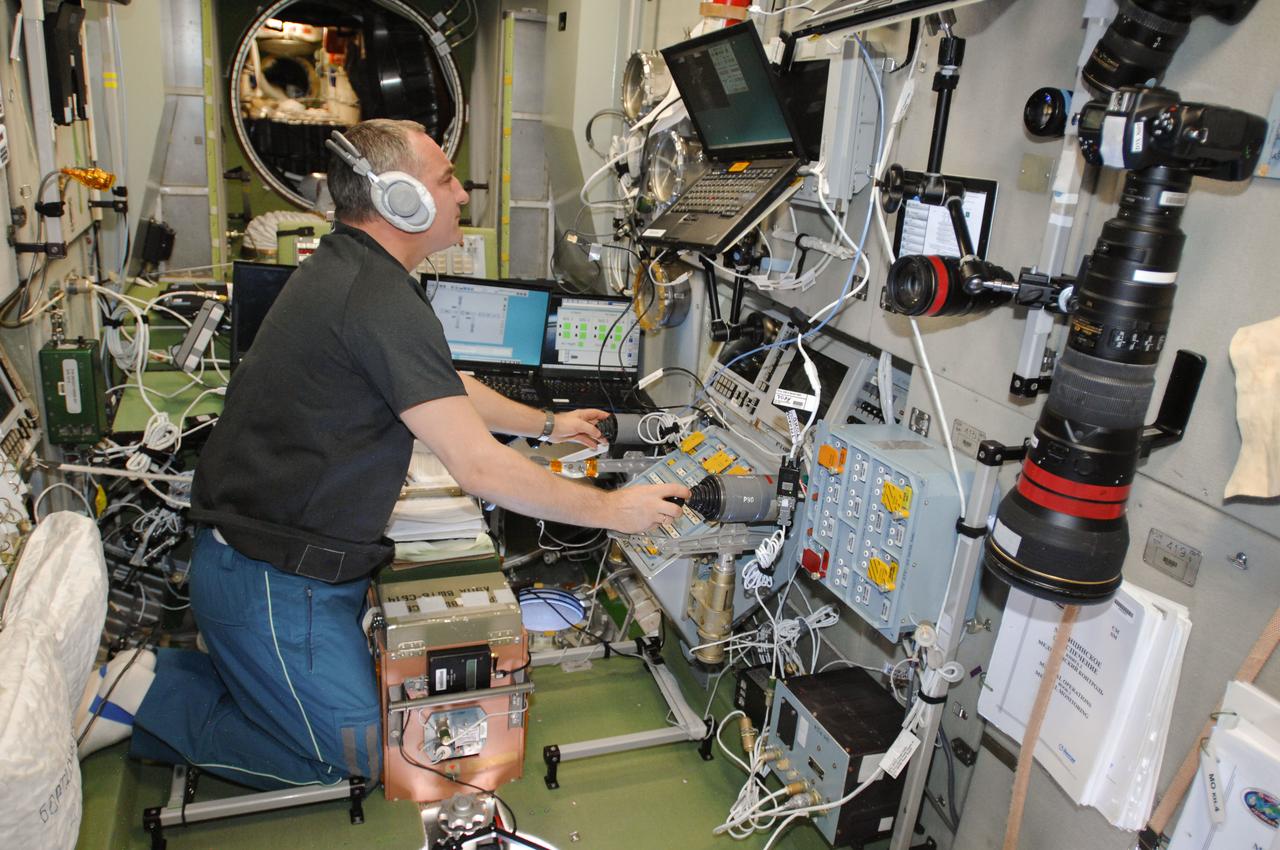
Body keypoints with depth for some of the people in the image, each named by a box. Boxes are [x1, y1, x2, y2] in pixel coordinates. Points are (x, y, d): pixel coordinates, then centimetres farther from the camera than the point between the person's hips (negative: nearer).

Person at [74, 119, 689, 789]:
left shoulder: (346, 269, 9)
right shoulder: (381, 301, -24)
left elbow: (444, 386, 21)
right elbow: (479, 468, -25)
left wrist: (546, 424, 28)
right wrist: (612, 511, -13)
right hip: (272, 583, -10)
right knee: (360, 761, 3)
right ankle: (152, 692, 5)